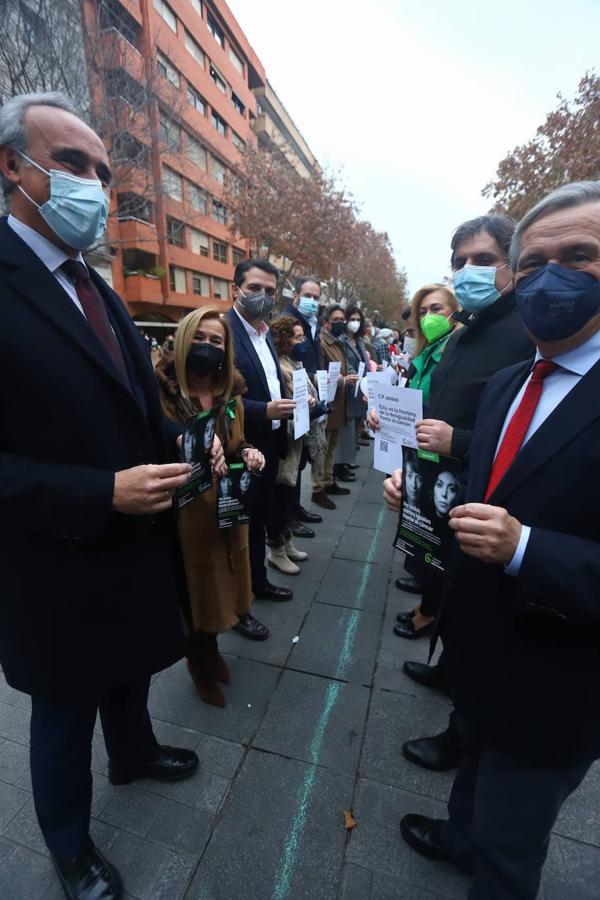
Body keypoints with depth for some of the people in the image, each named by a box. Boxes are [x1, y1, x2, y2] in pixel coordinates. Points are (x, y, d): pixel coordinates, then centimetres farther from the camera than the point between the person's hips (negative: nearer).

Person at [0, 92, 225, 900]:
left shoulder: (97, 289, 10)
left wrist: (186, 444, -3)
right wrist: (103, 494, -28)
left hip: (134, 544, 8)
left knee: (131, 672, 30)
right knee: (66, 710, 20)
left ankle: (134, 752, 62)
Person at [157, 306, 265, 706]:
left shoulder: (231, 392, 6)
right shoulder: (162, 389, -13)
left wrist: (248, 453, -7)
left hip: (227, 506, 6)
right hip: (186, 508, -5)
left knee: (220, 581, 19)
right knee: (195, 585, 11)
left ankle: (211, 649, 46)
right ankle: (199, 662, 39)